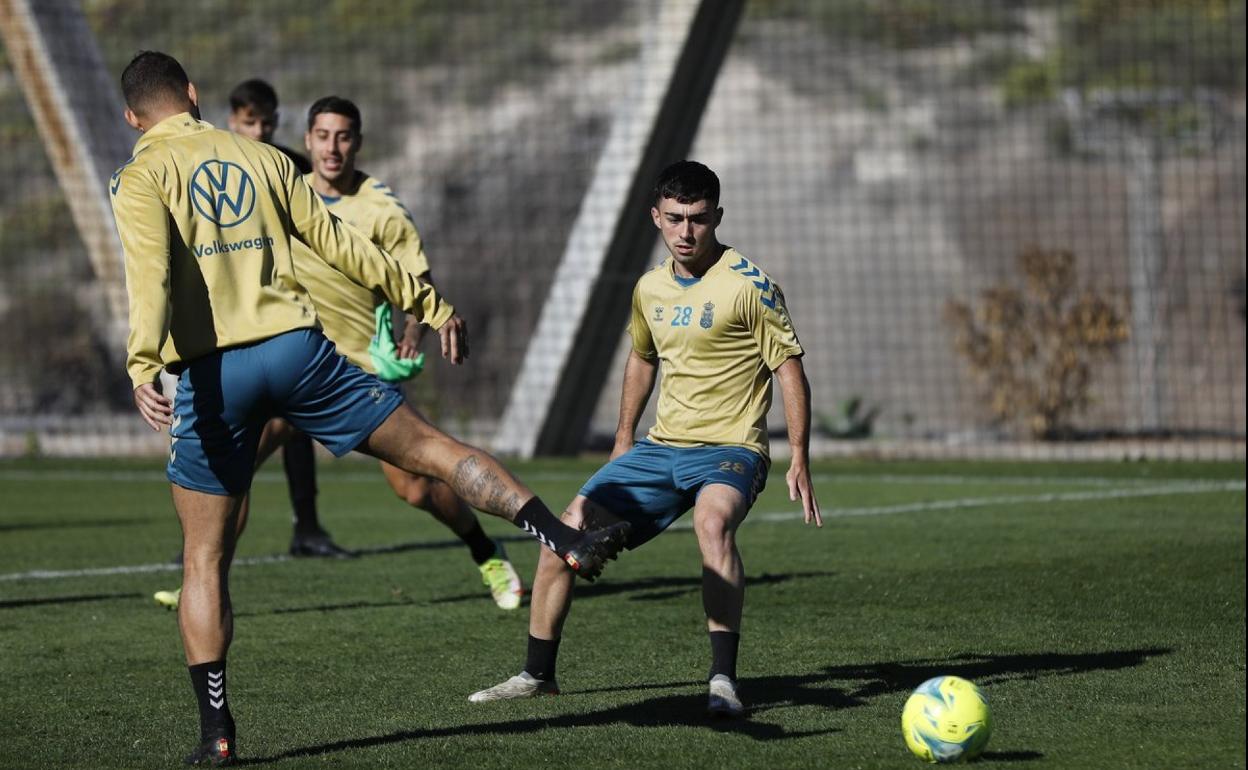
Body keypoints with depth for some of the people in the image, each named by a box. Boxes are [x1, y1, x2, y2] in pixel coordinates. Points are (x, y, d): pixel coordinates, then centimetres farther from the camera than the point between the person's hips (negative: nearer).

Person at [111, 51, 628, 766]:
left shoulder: (140, 178, 4)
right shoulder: (257, 155, 15)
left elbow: (152, 273, -15)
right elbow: (340, 243, 14)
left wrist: (144, 368, -26)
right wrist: (431, 305, 19)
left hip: (209, 373, -2)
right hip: (295, 348, 2)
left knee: (205, 559, 6)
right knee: (433, 448, 10)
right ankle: (569, 540, 2)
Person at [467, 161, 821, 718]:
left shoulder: (749, 285, -10)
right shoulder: (650, 289, 9)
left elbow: (789, 368, -9)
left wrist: (799, 461, -14)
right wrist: (623, 440, 26)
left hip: (730, 448, -6)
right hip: (662, 445, 6)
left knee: (712, 520, -38)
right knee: (569, 528, -3)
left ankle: (723, 677, -37)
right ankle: (538, 675, 12)